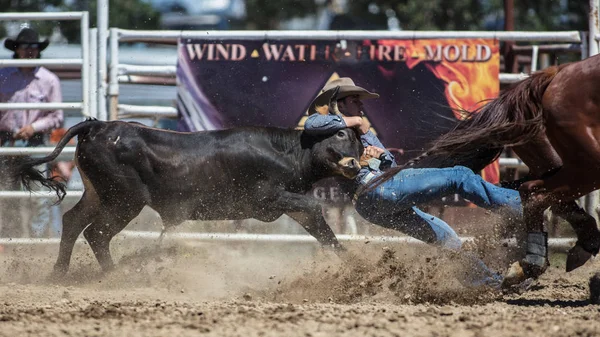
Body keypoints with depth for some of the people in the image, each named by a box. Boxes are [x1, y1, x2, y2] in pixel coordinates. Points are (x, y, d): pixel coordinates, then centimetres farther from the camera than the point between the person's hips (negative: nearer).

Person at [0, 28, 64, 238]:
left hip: (36, 143, -2)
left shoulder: (49, 80, 1)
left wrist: (34, 127, -13)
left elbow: (57, 118, 2)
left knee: (39, 197, -8)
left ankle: (38, 237, -1)